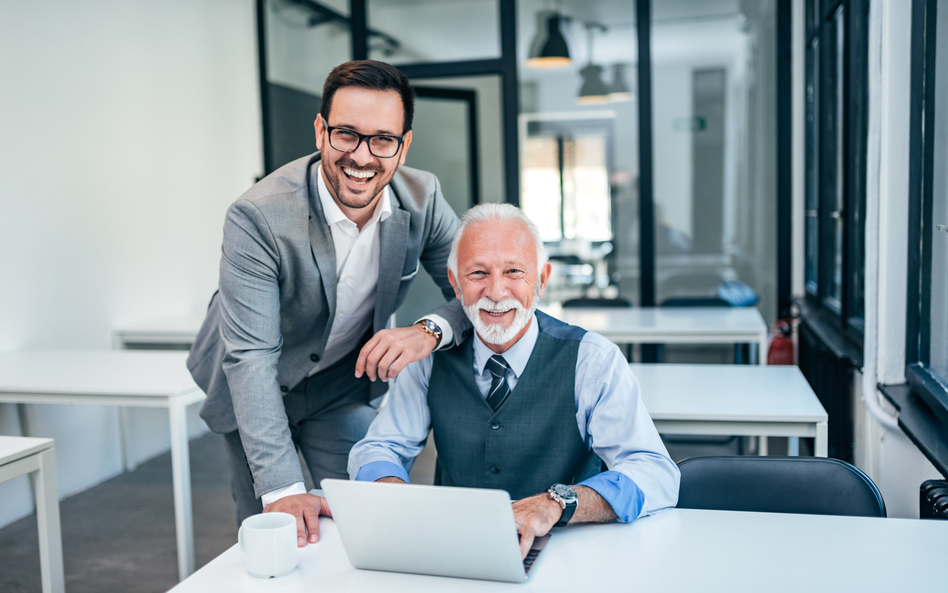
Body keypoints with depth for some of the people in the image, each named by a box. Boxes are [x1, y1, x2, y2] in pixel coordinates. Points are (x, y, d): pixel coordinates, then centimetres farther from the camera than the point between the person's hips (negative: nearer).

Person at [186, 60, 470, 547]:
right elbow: (250, 356, -33)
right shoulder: (257, 218, -31)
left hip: (348, 384, 3)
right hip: (256, 391, -2)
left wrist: (430, 330, -36)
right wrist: (281, 488, -39)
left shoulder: (422, 199, -18)